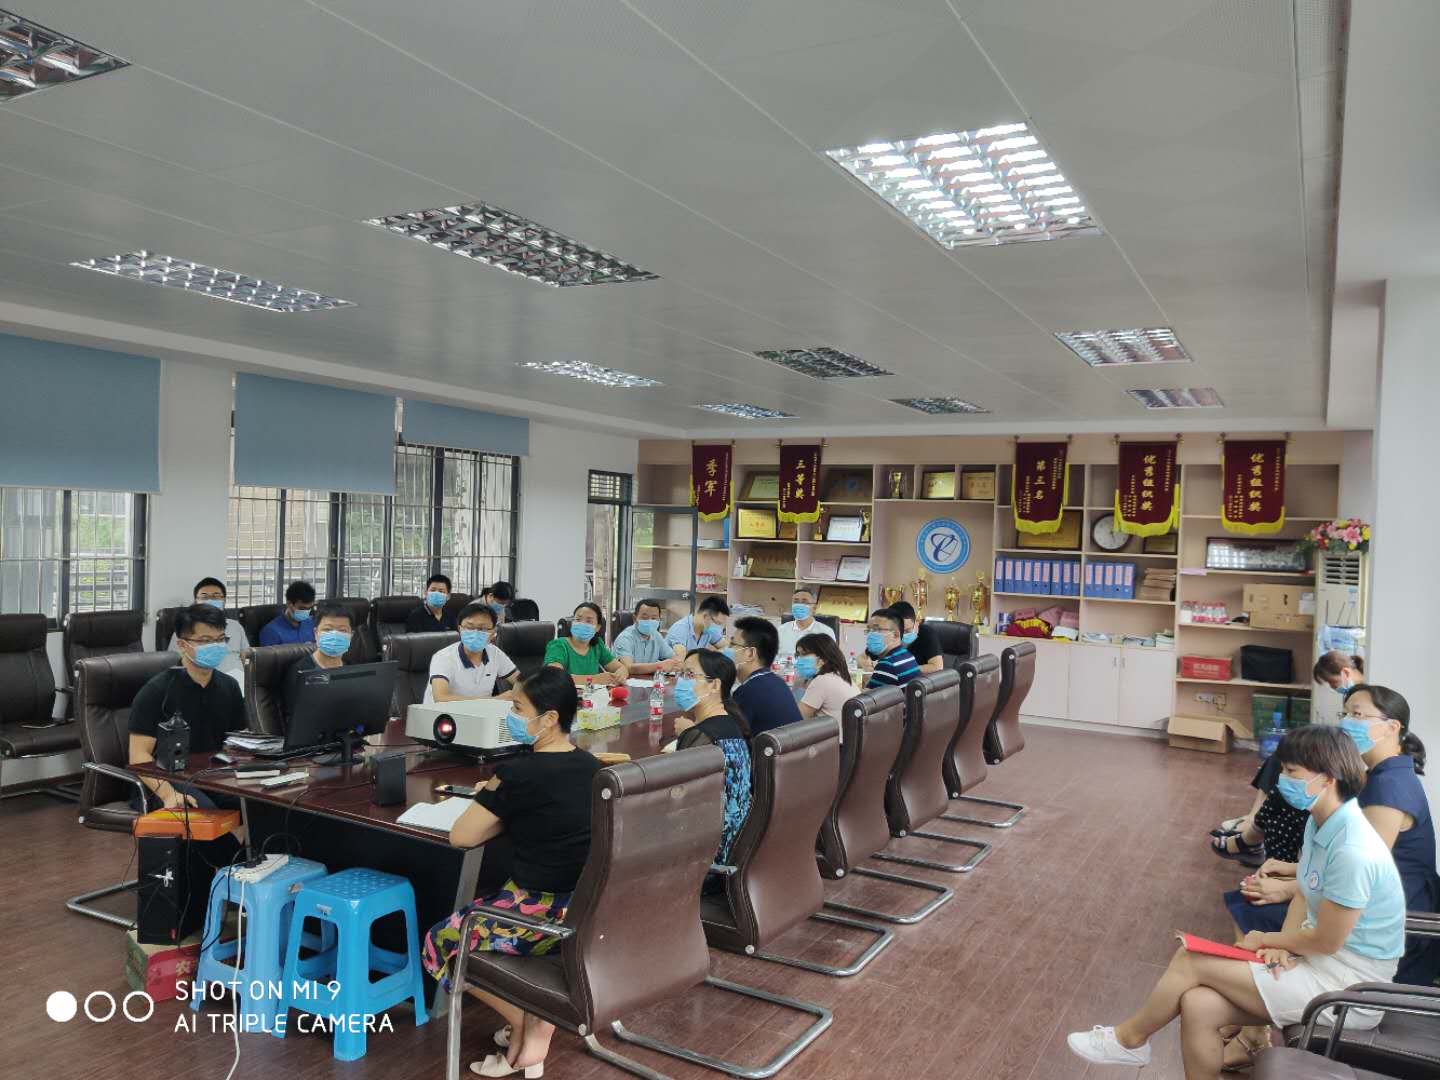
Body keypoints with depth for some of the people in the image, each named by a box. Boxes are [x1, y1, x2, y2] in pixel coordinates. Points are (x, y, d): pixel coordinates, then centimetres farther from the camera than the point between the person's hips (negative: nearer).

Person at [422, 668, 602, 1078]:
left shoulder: (518, 772, -19)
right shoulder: (591, 766, 2)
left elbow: (460, 837, -10)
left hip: (548, 912, -8)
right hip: (592, 907, 8)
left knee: (440, 943, 15)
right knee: (479, 920, 33)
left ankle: (529, 1022, 13)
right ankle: (539, 1016, 21)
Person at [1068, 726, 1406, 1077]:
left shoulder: (1353, 851, -29)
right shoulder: (1320, 822, 1)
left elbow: (1325, 942, -21)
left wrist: (1267, 939, -3)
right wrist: (1281, 945, -8)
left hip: (1346, 982, -8)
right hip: (1321, 953, 8)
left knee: (1191, 960, -11)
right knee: (1199, 1006, -11)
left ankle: (1130, 1039, 13)